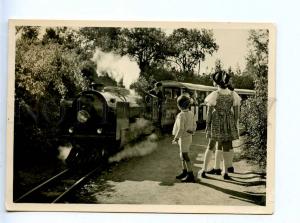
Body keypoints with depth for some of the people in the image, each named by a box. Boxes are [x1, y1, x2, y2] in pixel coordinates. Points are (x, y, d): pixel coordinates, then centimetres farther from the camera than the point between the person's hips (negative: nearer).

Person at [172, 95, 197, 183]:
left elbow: (181, 129, -24)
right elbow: (194, 125, 12)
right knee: (182, 155, 18)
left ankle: (191, 175, -8)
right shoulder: (191, 114, 4)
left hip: (184, 137, -9)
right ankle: (184, 172, 26)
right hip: (189, 136, 9)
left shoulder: (181, 115, -22)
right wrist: (192, 134, 22)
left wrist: (176, 138, -15)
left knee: (185, 156, -7)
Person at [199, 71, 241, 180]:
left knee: (210, 147, 12)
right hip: (228, 123, 1)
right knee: (226, 148, 8)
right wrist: (235, 124, 12)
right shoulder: (233, 95, -2)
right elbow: (236, 112, 2)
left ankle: (204, 170, 15)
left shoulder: (214, 95, -9)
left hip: (216, 122, -1)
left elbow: (209, 112, -7)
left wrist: (207, 125, 1)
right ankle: (225, 172, 8)